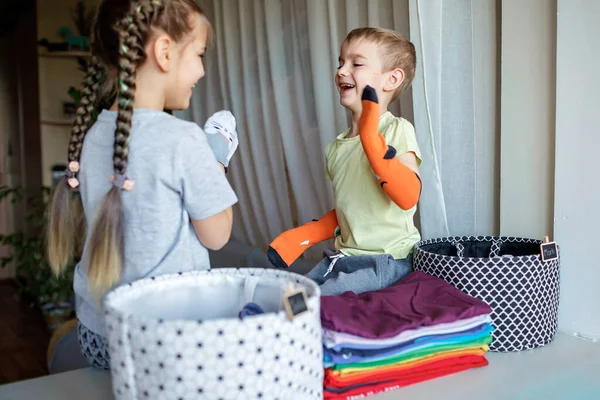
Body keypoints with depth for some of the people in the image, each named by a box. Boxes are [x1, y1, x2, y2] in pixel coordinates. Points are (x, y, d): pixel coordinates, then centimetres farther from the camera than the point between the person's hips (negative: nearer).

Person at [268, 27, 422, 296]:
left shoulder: (396, 130, -11)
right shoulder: (337, 146, 10)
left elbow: (408, 197, -25)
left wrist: (371, 139, -32)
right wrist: (299, 238, 9)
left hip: (385, 261, -7)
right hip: (344, 257, 7)